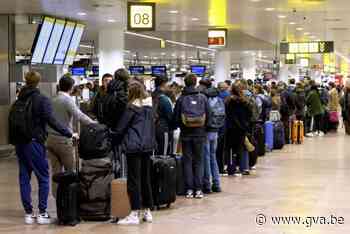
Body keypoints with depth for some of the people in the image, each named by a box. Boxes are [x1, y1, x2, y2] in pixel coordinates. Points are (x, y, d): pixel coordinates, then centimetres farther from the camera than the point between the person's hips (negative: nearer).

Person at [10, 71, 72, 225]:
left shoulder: (18, 101, 10)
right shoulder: (42, 100, -8)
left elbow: (12, 121, 14)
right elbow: (51, 121, -16)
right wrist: (69, 133, -12)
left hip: (20, 143, 6)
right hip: (34, 142, -6)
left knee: (24, 178, 9)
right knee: (43, 177, 2)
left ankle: (28, 213, 12)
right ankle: (42, 213, 0)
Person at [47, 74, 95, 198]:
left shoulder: (53, 100, 10)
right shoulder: (68, 99, -11)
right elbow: (79, 116, -24)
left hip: (51, 138, 6)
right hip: (63, 139, -6)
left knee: (56, 170, 9)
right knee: (70, 170, 4)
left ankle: (57, 196, 11)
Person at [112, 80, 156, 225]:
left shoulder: (132, 107, -9)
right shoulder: (149, 106, 10)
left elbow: (121, 127, -4)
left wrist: (114, 140, 9)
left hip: (134, 146, -7)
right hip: (148, 146, 7)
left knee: (134, 180, -4)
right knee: (146, 179, 12)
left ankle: (135, 214, -5)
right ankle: (148, 212, 17)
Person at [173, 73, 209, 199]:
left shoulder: (181, 99, -8)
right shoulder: (203, 98, -5)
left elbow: (176, 118, -3)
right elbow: (208, 116, -1)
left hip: (186, 134, -1)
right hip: (200, 134, 1)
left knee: (187, 161, 7)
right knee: (198, 161, 9)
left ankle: (189, 189, 4)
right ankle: (198, 189, 5)